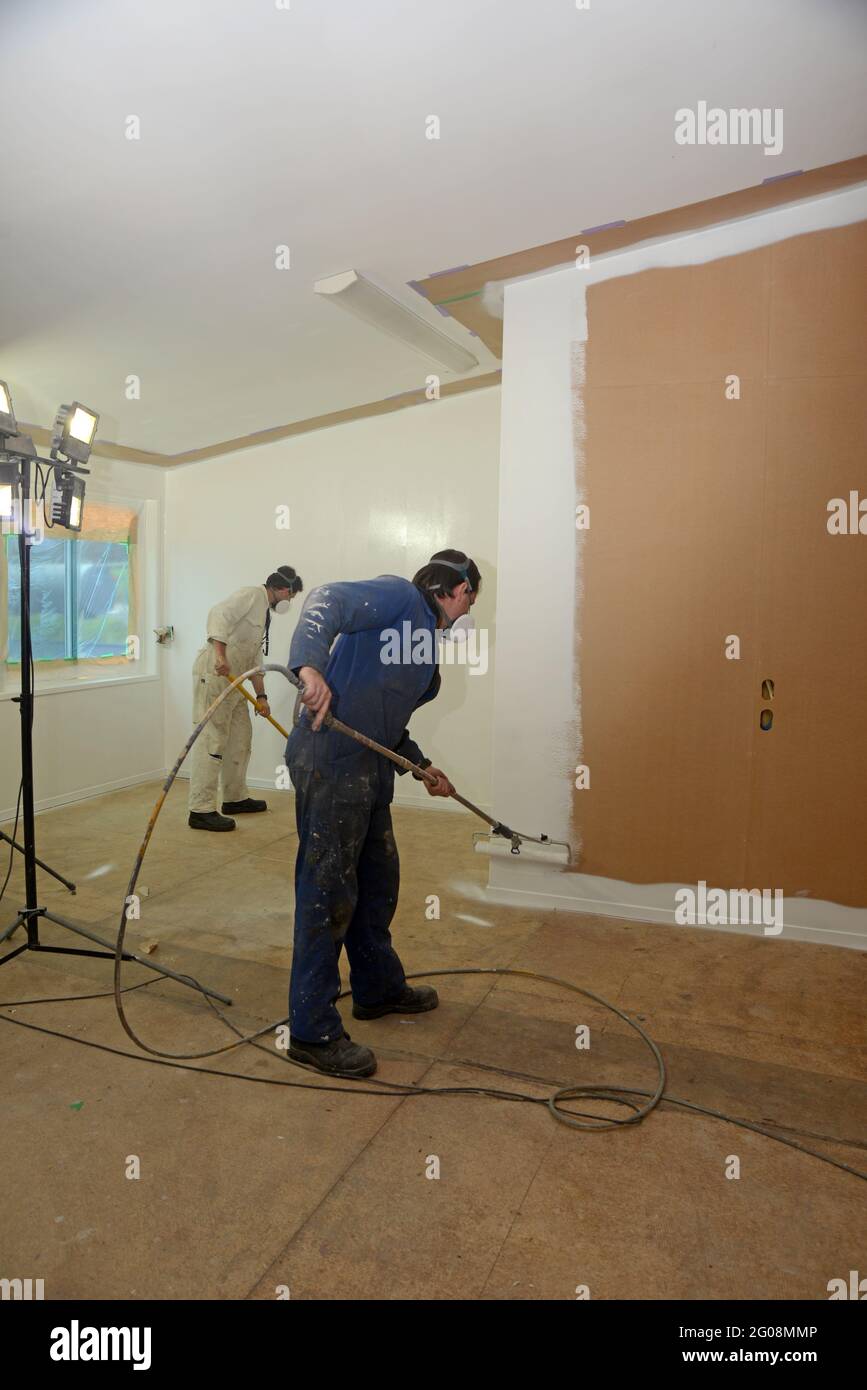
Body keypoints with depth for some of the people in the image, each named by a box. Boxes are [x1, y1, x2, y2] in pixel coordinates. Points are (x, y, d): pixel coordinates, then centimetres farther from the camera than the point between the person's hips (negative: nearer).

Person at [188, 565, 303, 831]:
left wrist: (261, 695, 17)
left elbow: (255, 659, 23)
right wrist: (220, 655, -33)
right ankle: (201, 810, -9)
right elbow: (219, 614, -23)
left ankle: (235, 798, 27)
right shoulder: (251, 595, -7)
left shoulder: (264, 612, 22)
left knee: (240, 737, 16)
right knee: (212, 738, -11)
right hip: (214, 673, -10)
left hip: (233, 679, 10)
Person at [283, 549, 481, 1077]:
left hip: (370, 766, 11)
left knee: (379, 879, 21)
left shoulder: (426, 638, 23)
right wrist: (310, 665, -35)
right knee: (328, 892, -4)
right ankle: (313, 1032, 7)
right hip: (330, 760, -11)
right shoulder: (399, 596, -4)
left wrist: (423, 768, 22)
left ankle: (379, 988, 41)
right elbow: (328, 601, -21)